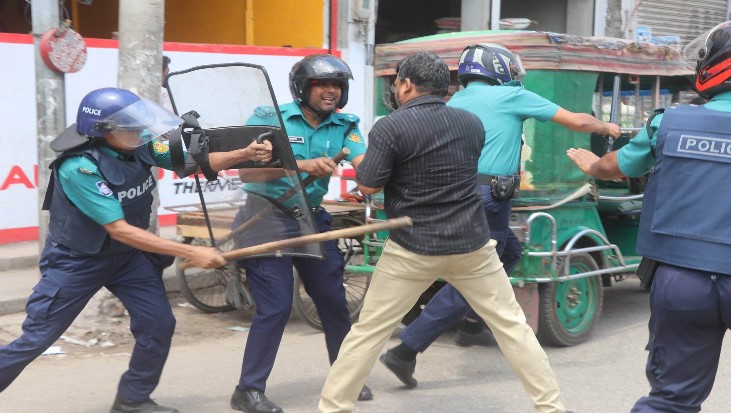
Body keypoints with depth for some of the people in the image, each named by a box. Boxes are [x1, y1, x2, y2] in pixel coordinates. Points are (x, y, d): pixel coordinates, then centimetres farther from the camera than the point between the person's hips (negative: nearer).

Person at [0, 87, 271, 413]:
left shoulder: (141, 143, -13)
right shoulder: (79, 167, -30)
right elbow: (120, 230, -31)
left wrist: (245, 154, -24)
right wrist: (190, 252, -33)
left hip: (129, 255, 6)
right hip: (76, 260, -6)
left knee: (159, 324, 0)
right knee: (36, 338, -1)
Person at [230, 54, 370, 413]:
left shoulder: (344, 126, -1)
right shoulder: (269, 119, -12)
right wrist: (301, 165, -36)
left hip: (312, 219, 5)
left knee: (334, 300, 10)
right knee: (276, 307, -7)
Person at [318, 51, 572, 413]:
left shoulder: (390, 127, -11)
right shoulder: (473, 123, 6)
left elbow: (367, 187, -9)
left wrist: (364, 156, 11)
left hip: (412, 249, -3)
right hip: (471, 245, 3)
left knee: (368, 331, 7)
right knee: (512, 325, 11)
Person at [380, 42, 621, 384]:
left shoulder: (454, 102, 15)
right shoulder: (512, 96, 1)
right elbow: (577, 122, 7)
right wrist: (606, 127, 26)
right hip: (487, 199, -7)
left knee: (508, 252, 27)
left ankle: (472, 324, 30)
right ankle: (406, 351, -7)